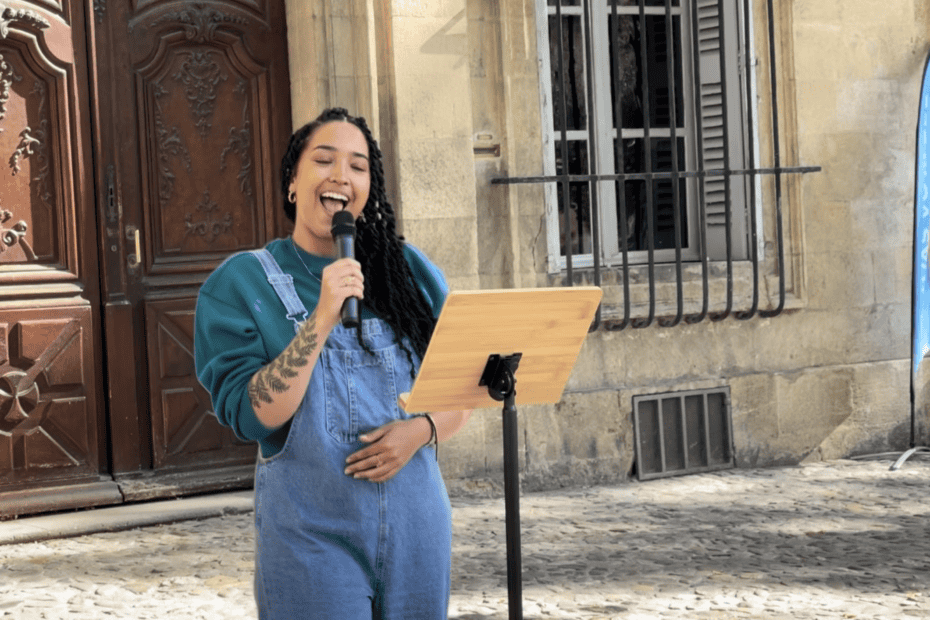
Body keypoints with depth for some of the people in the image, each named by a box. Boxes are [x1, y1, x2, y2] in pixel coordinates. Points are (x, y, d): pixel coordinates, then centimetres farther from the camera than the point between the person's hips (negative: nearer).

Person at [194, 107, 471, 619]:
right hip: (311, 534, -3)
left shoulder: (411, 272, 5)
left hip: (414, 526, 3)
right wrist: (322, 319, -21)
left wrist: (422, 429, -11)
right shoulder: (240, 283, -4)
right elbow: (249, 416, -14)